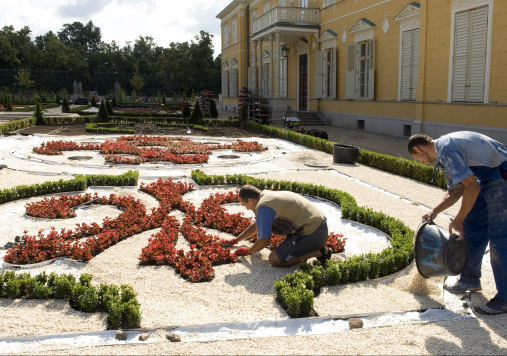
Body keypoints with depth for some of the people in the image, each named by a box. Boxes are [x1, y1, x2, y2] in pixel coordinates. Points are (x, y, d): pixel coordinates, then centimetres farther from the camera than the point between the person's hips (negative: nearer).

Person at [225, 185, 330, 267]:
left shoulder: (263, 207, -17)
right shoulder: (266, 195, 15)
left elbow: (264, 241, -13)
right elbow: (256, 225, 30)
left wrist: (247, 251, 7)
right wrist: (235, 241, 34)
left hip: (312, 234, -10)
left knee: (274, 260, -6)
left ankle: (318, 253, -5)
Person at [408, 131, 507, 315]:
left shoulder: (447, 150, -20)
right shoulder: (444, 150, 12)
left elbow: (472, 186, -25)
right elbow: (456, 190, 16)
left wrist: (458, 220, -15)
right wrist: (434, 212, 5)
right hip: (490, 178, 11)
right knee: (472, 228, 15)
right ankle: (470, 279, 29)